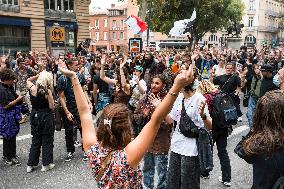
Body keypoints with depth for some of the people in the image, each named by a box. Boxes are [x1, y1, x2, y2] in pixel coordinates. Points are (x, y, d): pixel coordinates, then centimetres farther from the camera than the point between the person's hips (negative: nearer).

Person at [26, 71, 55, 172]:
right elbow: (52, 107, -13)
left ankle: (31, 164, 19)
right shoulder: (48, 91, -17)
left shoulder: (32, 88, -5)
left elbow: (28, 80, 19)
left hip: (35, 116, 5)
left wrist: (37, 76, 9)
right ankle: (46, 164, 13)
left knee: (35, 141, 15)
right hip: (46, 117, -5)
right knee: (47, 141, 8)